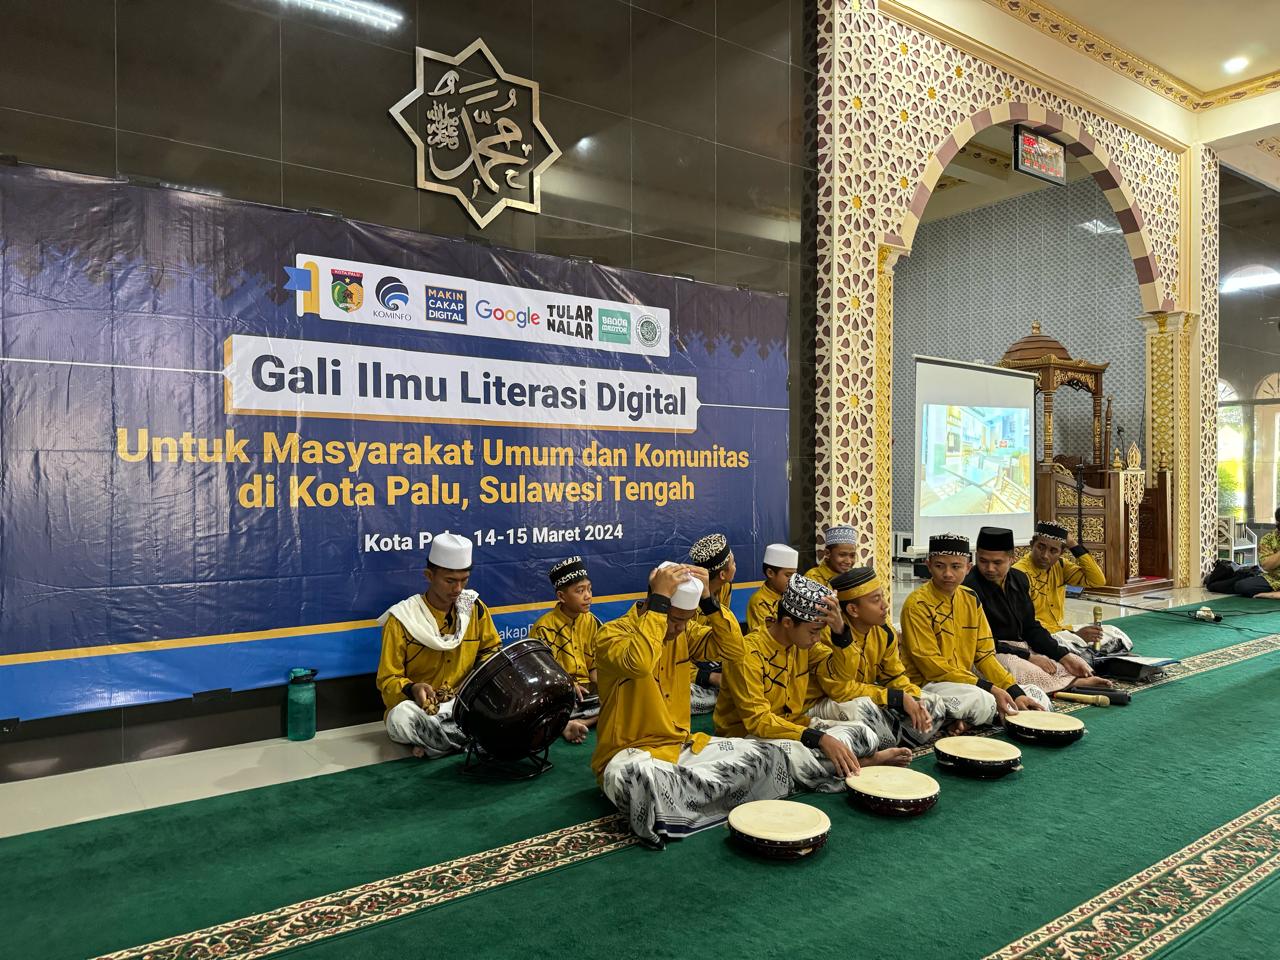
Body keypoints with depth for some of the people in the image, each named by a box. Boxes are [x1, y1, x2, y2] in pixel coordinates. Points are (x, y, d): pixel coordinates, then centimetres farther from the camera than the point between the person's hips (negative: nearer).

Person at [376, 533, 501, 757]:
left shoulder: (474, 606, -1)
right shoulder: (402, 619, -11)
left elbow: (492, 648, 15)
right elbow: (388, 680, -7)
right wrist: (412, 689, -29)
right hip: (422, 707, -3)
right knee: (401, 717, -37)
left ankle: (433, 741, -15)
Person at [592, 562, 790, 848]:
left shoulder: (686, 631, 5)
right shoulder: (613, 633, -15)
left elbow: (735, 651, -6)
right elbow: (638, 663, -37)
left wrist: (708, 597, -15)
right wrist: (660, 598, -31)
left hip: (683, 746, 7)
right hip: (630, 753, -6)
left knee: (768, 756, -7)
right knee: (642, 775, -43)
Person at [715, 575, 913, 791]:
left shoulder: (808, 643, -1)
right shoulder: (749, 653, -23)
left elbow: (840, 690, -7)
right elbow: (757, 720, -27)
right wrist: (820, 738, -36)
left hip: (794, 724, 6)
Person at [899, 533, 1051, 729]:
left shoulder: (970, 598, 6)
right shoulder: (917, 605, -15)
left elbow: (985, 654, 8)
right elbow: (932, 666, -17)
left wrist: (1016, 692, -6)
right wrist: (989, 688, -20)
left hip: (966, 680, 8)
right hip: (928, 683, -8)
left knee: (1038, 698, 0)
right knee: (981, 700, -36)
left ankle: (967, 722, -4)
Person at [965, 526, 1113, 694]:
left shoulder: (1019, 579, 8)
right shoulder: (971, 587, -17)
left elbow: (1031, 628, 13)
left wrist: (1064, 657, 0)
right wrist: (1028, 658, -18)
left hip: (1024, 646, 9)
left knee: (1076, 664, 3)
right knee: (1032, 673, -33)